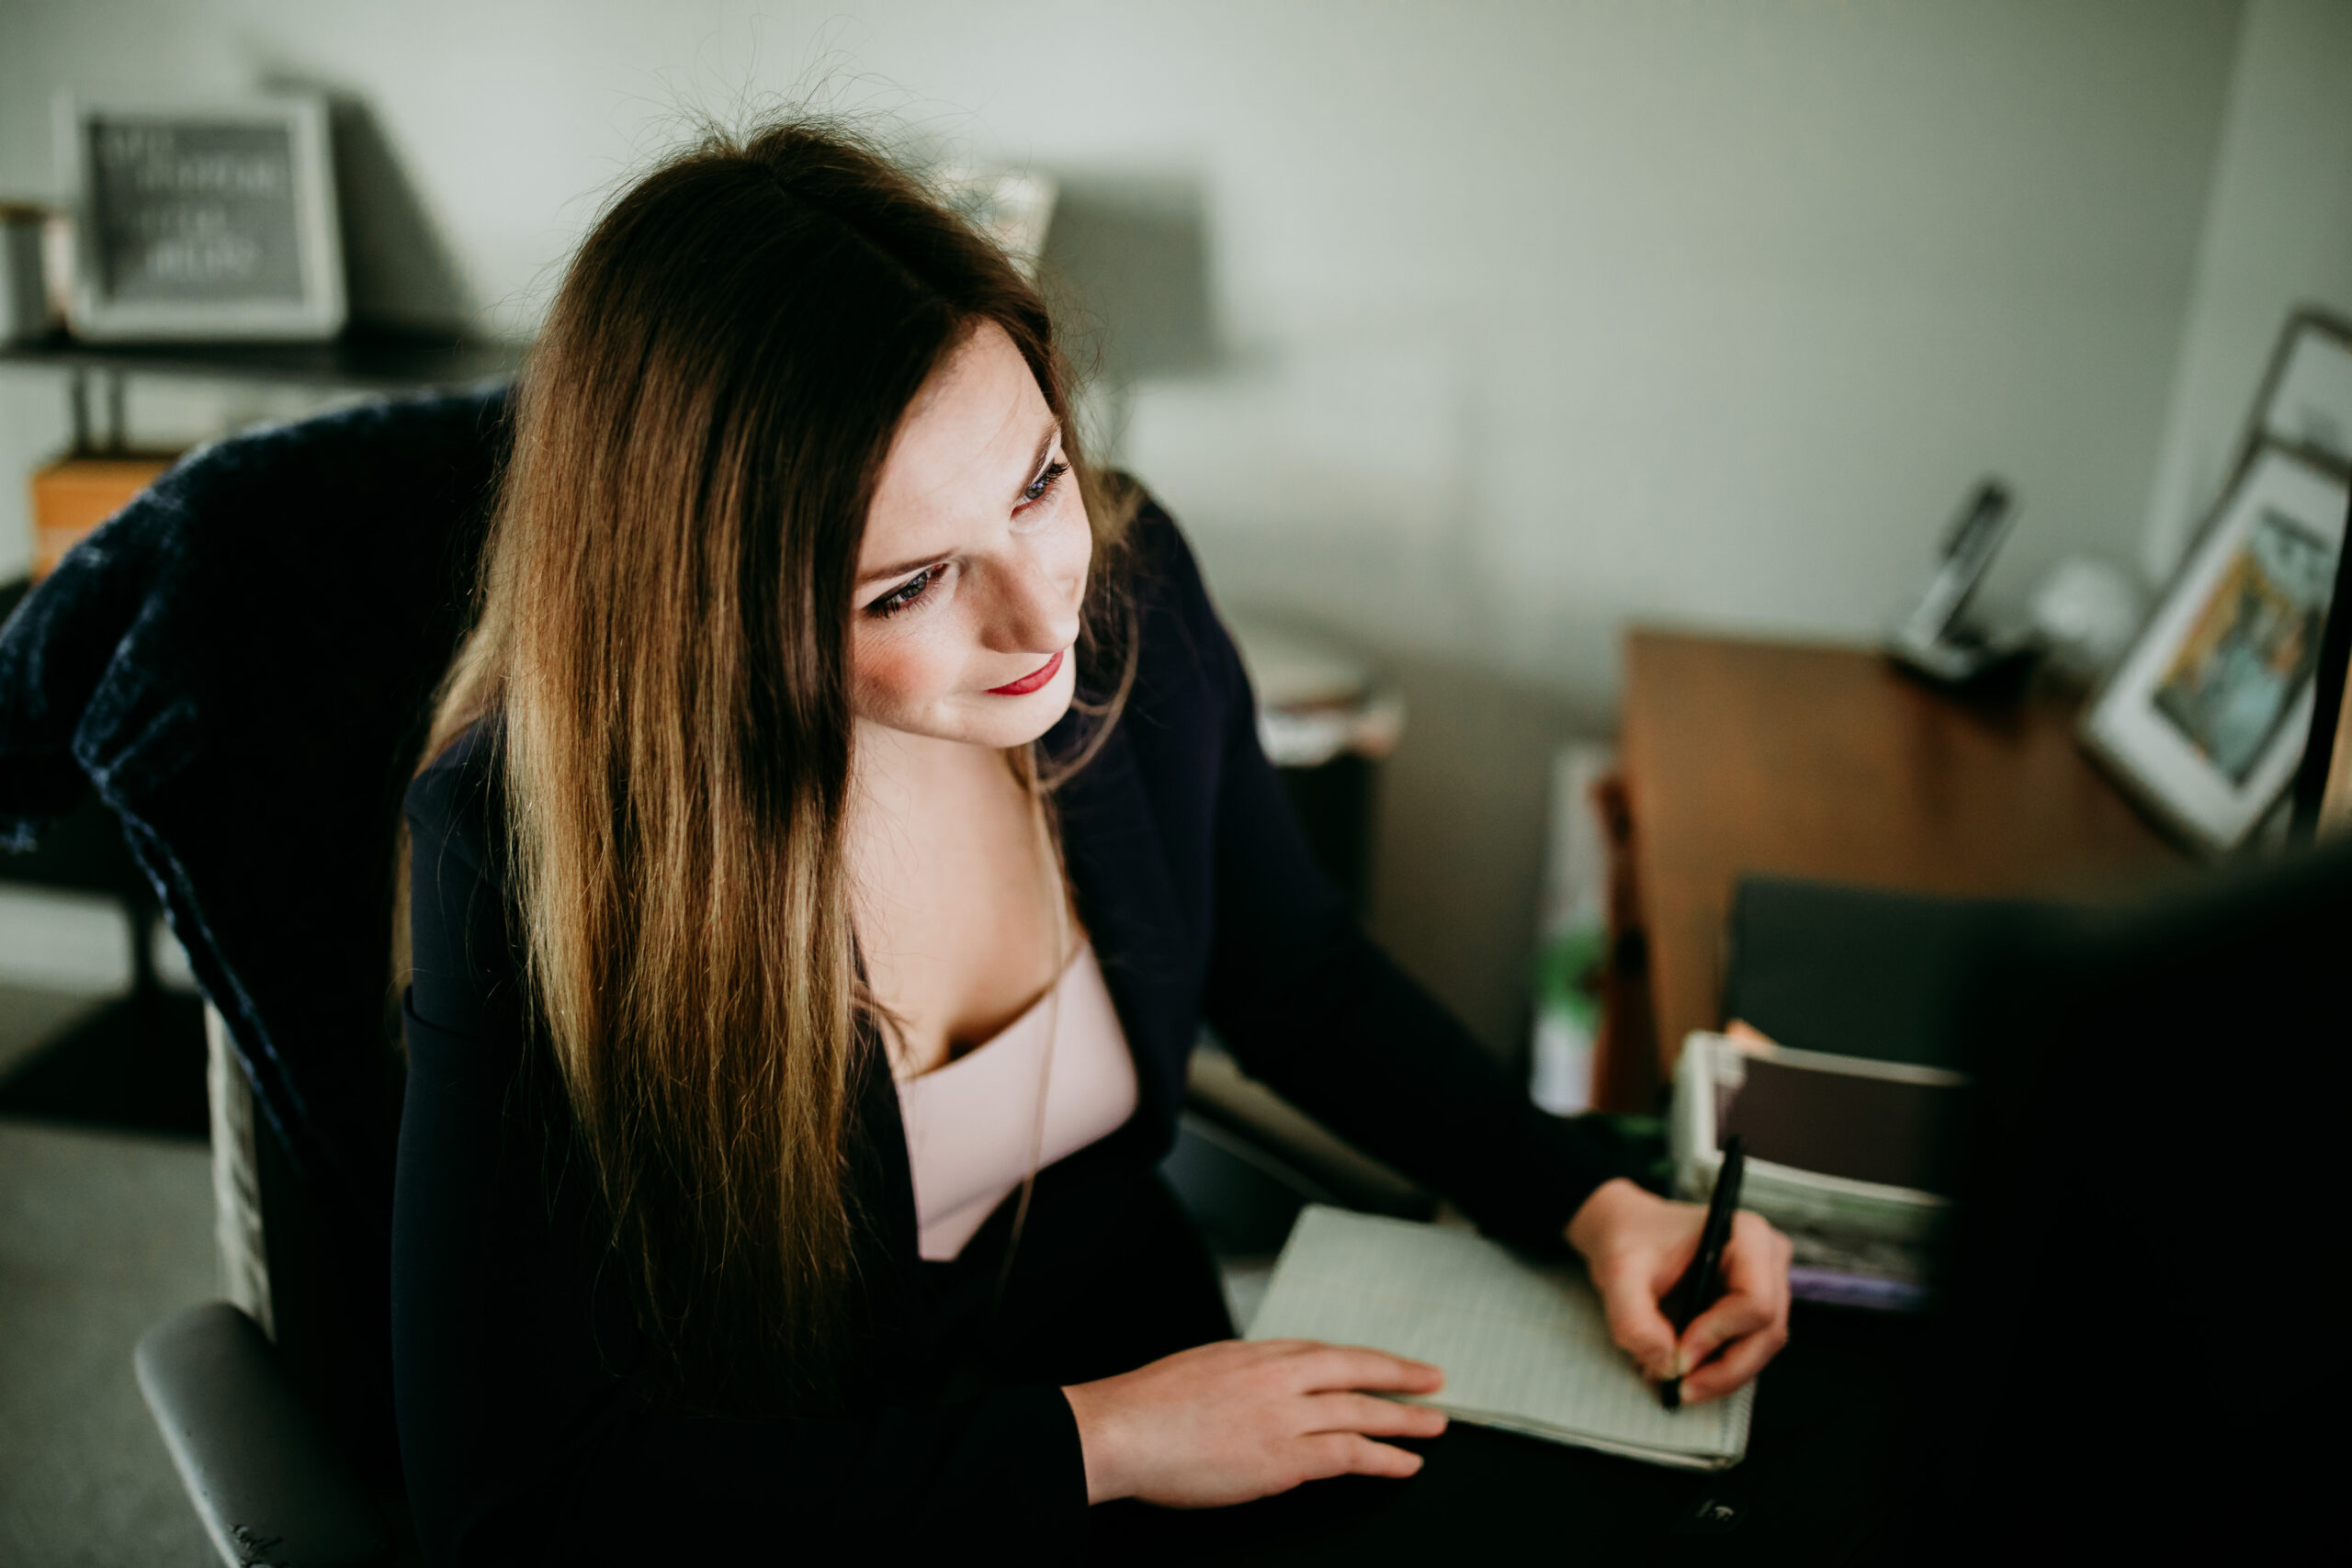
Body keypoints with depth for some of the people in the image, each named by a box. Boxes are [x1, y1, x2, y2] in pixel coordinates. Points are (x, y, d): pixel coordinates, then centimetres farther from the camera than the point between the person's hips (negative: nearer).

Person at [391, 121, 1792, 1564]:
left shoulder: (1131, 586, -12)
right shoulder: (532, 841, -25)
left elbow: (1299, 974, 6)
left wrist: (1588, 1202, -5)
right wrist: (1084, 1445, -20)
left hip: (1150, 1349, 4)